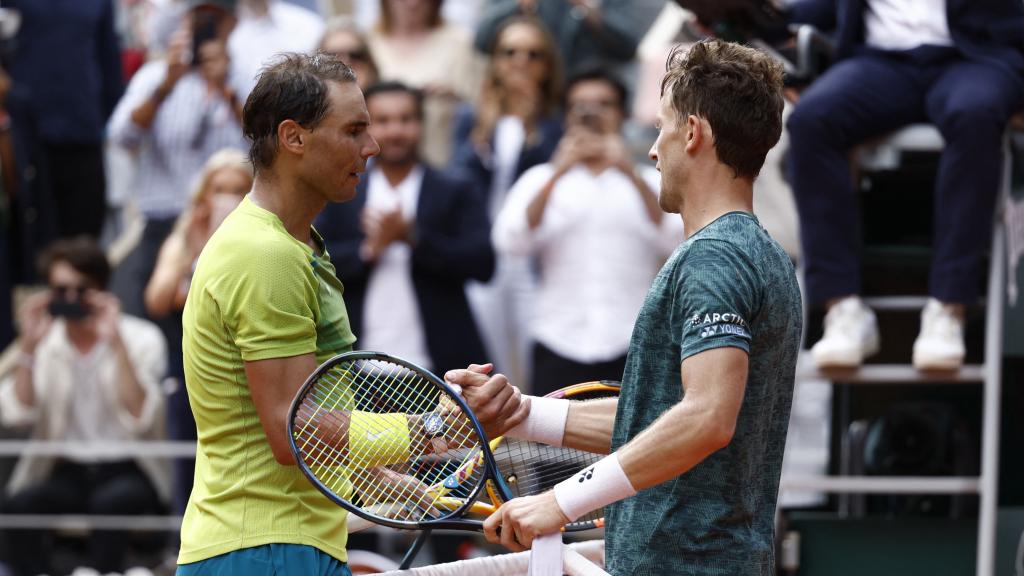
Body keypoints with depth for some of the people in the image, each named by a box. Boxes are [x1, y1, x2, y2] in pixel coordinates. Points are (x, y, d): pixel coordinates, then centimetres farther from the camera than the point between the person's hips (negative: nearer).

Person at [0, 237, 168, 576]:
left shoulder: (140, 338, -3)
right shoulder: (44, 341, 5)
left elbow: (139, 417, -17)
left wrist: (116, 343, -21)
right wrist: (28, 347, -15)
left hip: (128, 472, -3)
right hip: (66, 473, 3)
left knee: (109, 502, -36)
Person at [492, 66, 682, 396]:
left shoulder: (646, 181, 14)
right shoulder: (541, 180, 15)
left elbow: (677, 240, -5)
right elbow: (510, 242, -3)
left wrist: (632, 174, -16)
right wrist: (557, 174, -13)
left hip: (630, 348, 0)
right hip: (559, 345, 1)